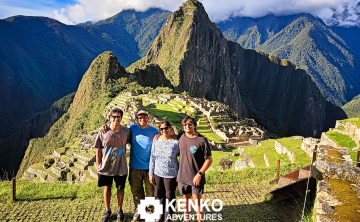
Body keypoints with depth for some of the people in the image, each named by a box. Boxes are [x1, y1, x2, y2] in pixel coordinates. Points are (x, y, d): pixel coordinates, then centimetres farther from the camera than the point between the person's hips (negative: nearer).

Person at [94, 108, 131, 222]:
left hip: (121, 168, 0)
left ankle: (120, 210, 37)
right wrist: (98, 166, 0)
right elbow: (98, 150, -2)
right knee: (107, 188, 17)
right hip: (106, 167, 0)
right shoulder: (103, 132, -10)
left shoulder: (126, 132, -8)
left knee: (120, 189, 15)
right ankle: (107, 211, 38)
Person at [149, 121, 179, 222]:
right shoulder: (156, 141, -1)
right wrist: (151, 174, 6)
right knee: (159, 196, 14)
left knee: (169, 196, 9)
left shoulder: (176, 142, -10)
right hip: (158, 173, 3)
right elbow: (152, 158, 5)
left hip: (171, 174, -3)